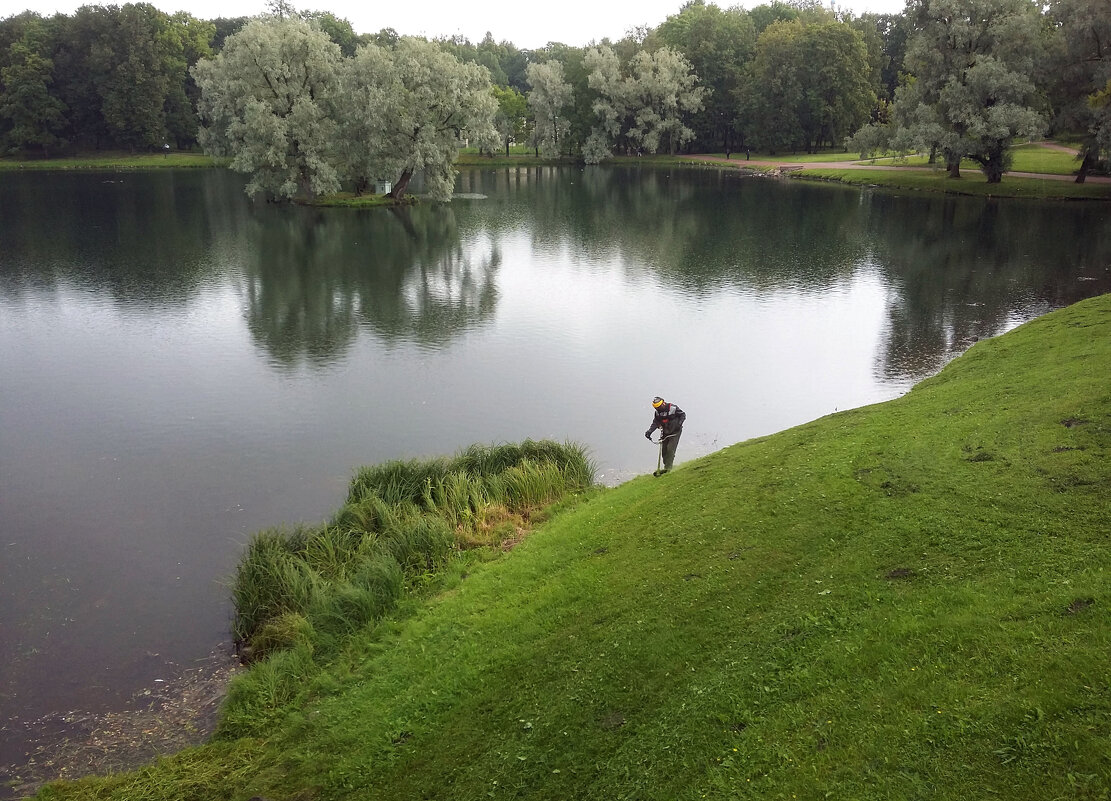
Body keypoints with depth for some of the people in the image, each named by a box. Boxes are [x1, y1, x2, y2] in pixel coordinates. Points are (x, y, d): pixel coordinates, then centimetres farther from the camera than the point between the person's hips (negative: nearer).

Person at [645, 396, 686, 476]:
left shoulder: (673, 408, -19)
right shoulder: (658, 412, -4)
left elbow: (683, 415, -9)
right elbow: (655, 423, 0)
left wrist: (679, 423, -26)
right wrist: (649, 431, -16)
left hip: (675, 432, -6)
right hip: (665, 433, 6)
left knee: (670, 449, -15)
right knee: (664, 450, 5)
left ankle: (668, 468, -13)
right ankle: (666, 466, 19)